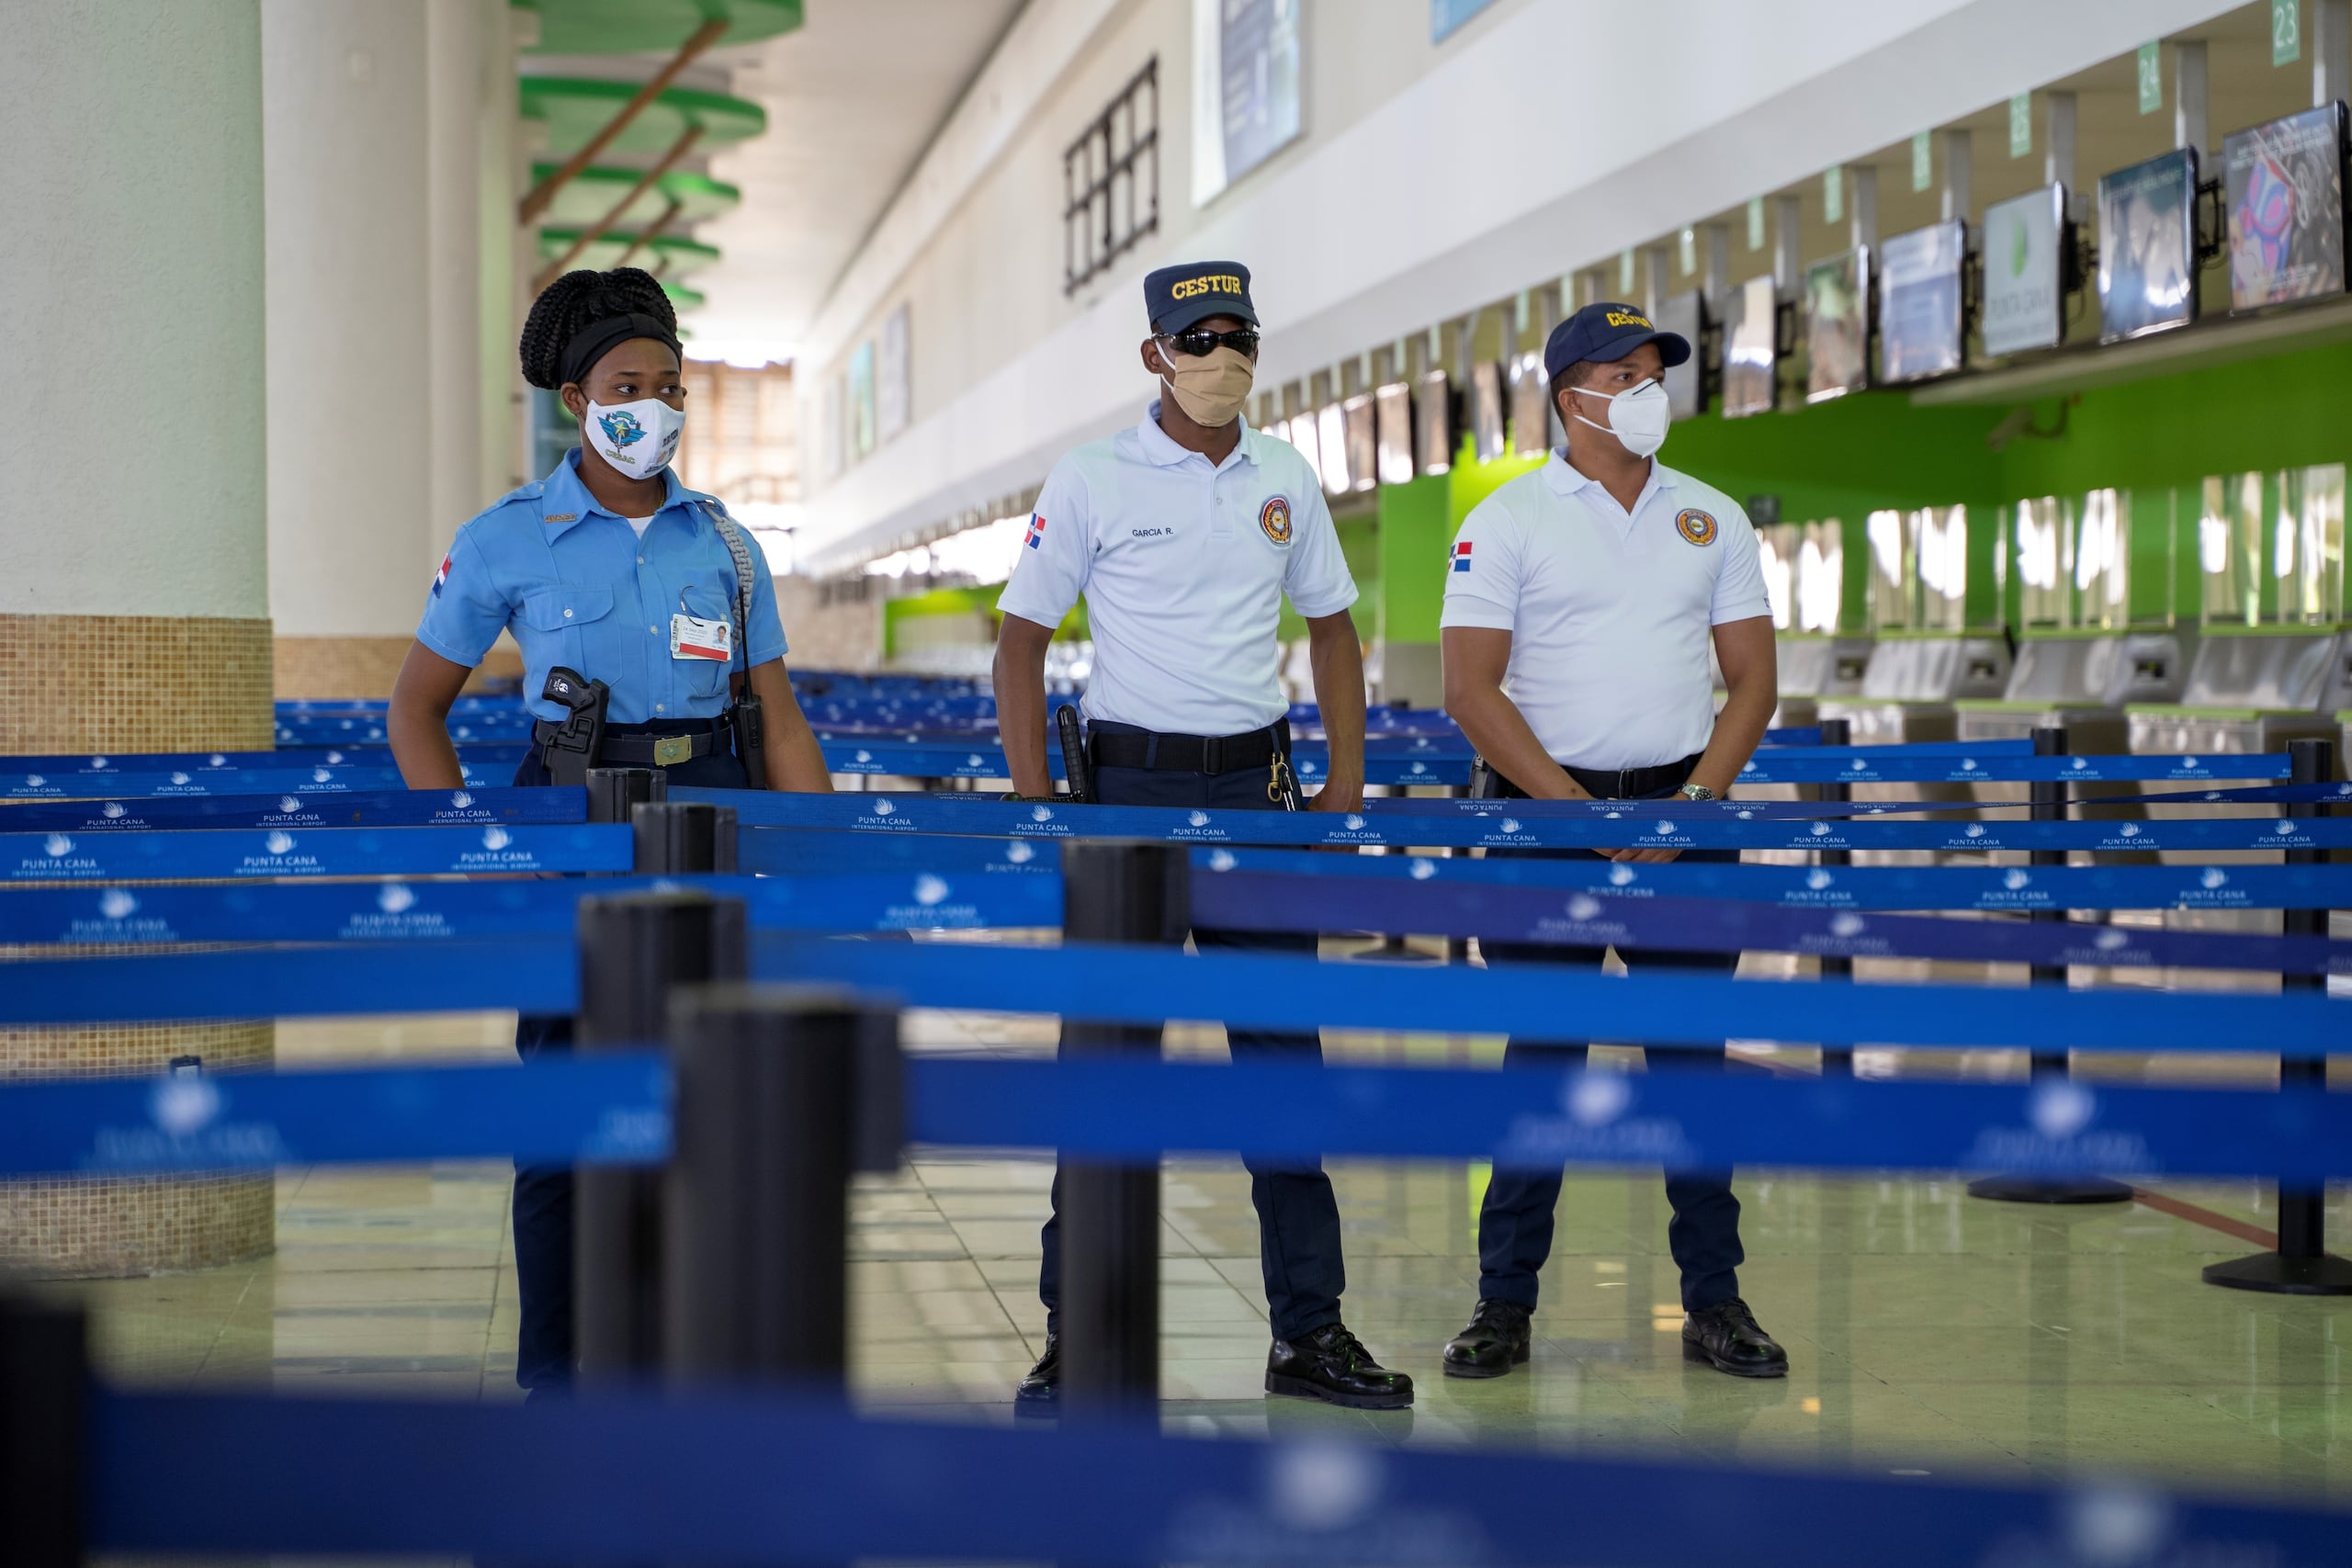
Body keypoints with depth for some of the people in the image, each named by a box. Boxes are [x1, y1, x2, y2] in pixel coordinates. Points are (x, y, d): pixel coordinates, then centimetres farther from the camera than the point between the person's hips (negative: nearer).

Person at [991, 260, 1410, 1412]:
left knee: (1282, 1048, 5)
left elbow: (1331, 627, 15)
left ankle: (1309, 1330, 12)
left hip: (1257, 782, 4)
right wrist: (1035, 806, -10)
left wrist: (1346, 784, 6)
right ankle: (1075, 1332, 9)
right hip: (1131, 783, -3)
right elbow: (1022, 641, -3)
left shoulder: (1286, 481, 7)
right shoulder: (1092, 481, -5)